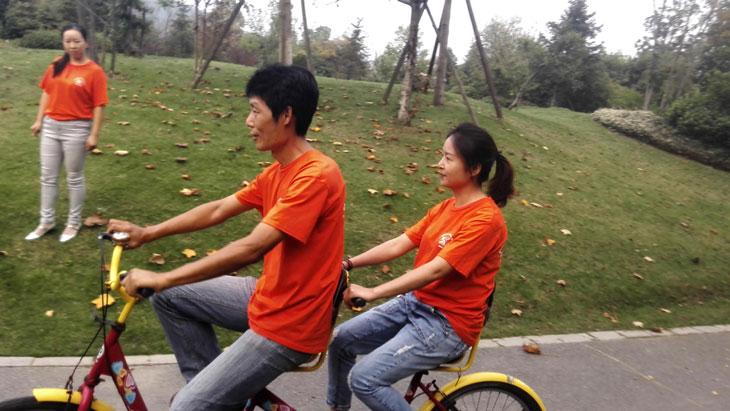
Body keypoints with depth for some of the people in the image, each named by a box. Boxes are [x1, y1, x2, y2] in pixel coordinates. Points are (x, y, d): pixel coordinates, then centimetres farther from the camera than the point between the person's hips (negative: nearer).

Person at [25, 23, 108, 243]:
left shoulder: (94, 71, -10)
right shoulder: (57, 65, 5)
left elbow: (99, 106, -13)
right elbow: (47, 92, 11)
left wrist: (94, 135, -15)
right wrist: (39, 120, 9)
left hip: (77, 129, -5)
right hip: (51, 126, 6)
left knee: (74, 178, 7)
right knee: (48, 177, 12)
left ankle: (73, 223, 22)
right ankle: (46, 222, 26)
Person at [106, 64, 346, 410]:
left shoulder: (316, 176, -25)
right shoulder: (276, 172, 6)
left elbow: (251, 249, -30)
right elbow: (217, 210, 10)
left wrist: (160, 279, -25)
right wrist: (146, 233, 5)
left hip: (288, 324, -9)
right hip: (267, 296, 9)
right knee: (171, 298, 12)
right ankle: (210, 382, 21)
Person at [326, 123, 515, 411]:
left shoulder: (485, 219, -20)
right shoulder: (445, 208, 6)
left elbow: (436, 270, -27)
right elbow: (398, 245, 2)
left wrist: (372, 293, -28)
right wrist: (348, 264, -7)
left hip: (448, 324, -8)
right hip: (415, 302, 8)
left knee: (364, 379, -15)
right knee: (341, 340, 6)